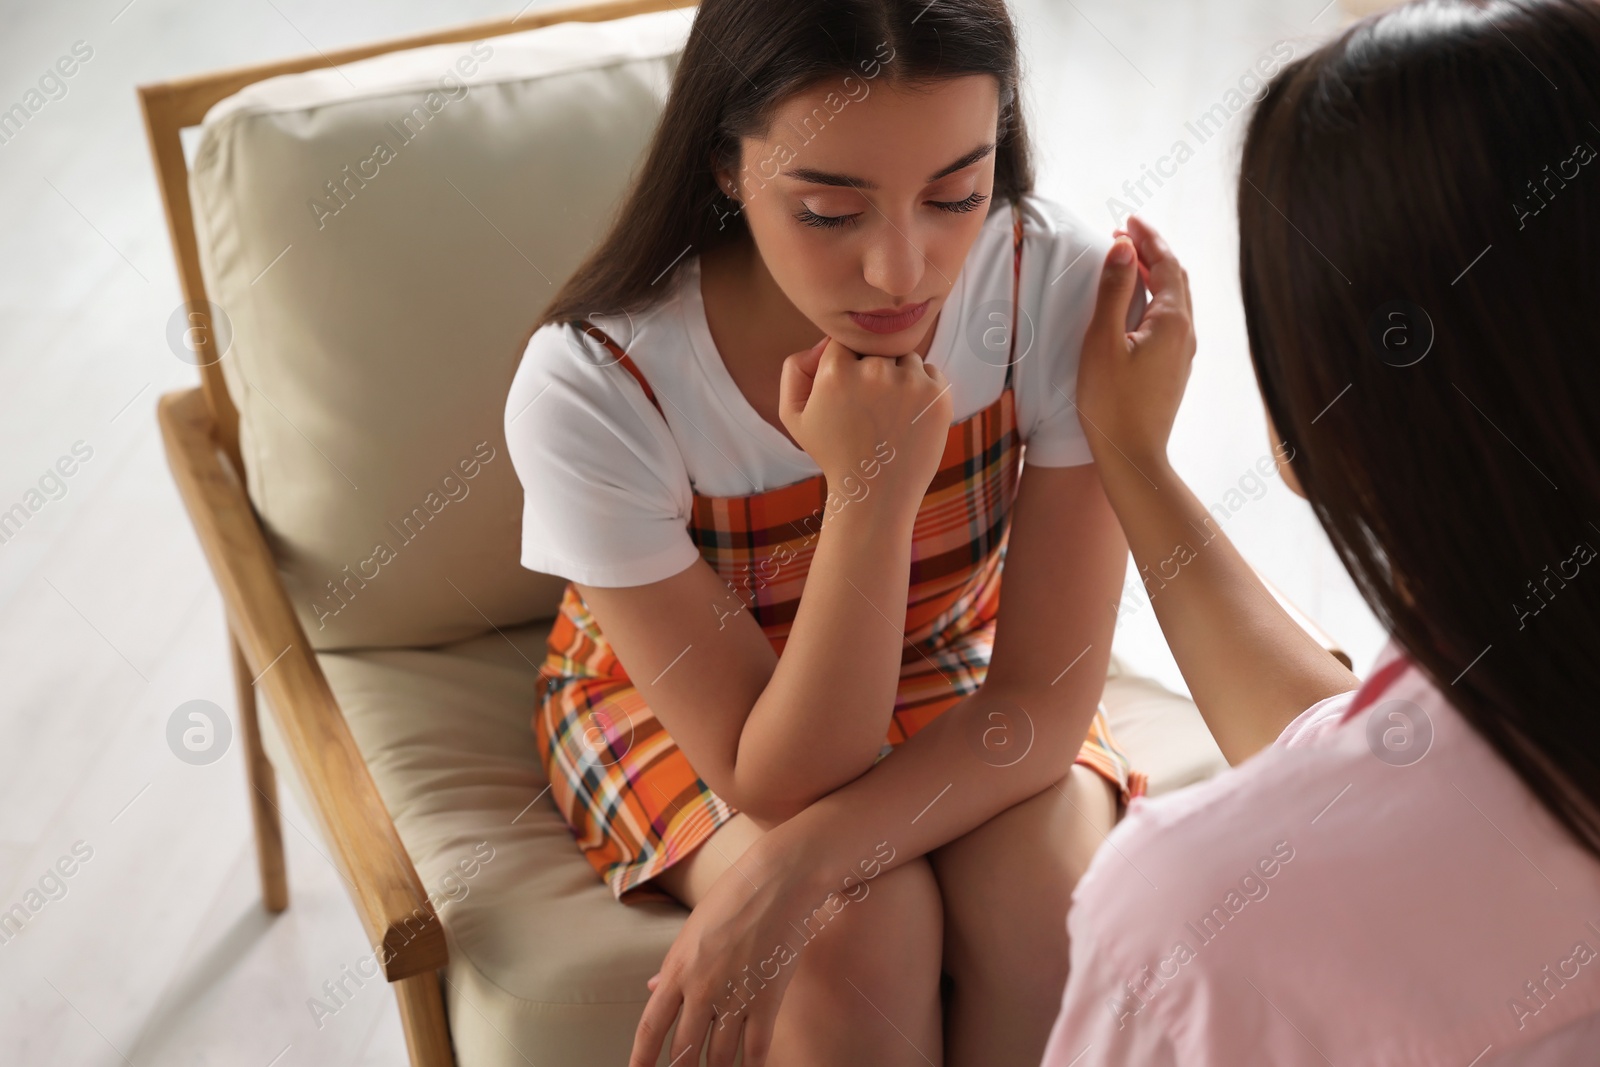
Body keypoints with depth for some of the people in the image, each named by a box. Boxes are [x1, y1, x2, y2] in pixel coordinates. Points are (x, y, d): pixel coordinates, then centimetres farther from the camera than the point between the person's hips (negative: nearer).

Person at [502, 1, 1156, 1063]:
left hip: (947, 662, 2)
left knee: (1054, 902, -25)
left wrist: (789, 869, -34)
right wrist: (872, 492, -41)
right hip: (677, 693, -2)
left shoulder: (1063, 287, -27)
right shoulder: (590, 388, -32)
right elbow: (780, 784, -27)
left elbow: (1045, 699, -20)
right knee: (858, 934, -29)